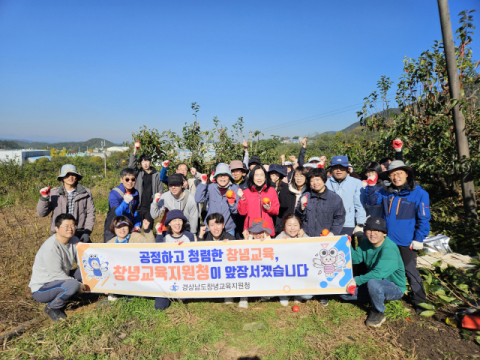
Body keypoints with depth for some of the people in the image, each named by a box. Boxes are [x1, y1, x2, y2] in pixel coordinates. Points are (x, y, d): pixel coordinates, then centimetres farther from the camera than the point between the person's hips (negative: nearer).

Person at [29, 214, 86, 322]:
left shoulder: (74, 240, -3)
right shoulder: (50, 248, -26)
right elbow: (57, 274, -23)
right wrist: (78, 285, -19)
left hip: (62, 279, 8)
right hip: (41, 288, -8)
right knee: (72, 284, -33)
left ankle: (61, 296, 4)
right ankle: (51, 307, -5)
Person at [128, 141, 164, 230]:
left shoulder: (156, 175, 7)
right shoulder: (138, 174, 9)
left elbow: (160, 192, 5)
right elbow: (131, 166, -10)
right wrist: (135, 151, -17)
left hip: (151, 207, 0)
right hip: (139, 206, 0)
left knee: (149, 229, 4)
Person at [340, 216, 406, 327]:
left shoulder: (389, 249, -27)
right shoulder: (366, 244, -2)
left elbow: (379, 273, -34)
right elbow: (355, 258, -5)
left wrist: (357, 280, -29)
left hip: (395, 288, -7)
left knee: (373, 283, -39)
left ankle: (378, 312, -11)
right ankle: (376, 299, 10)